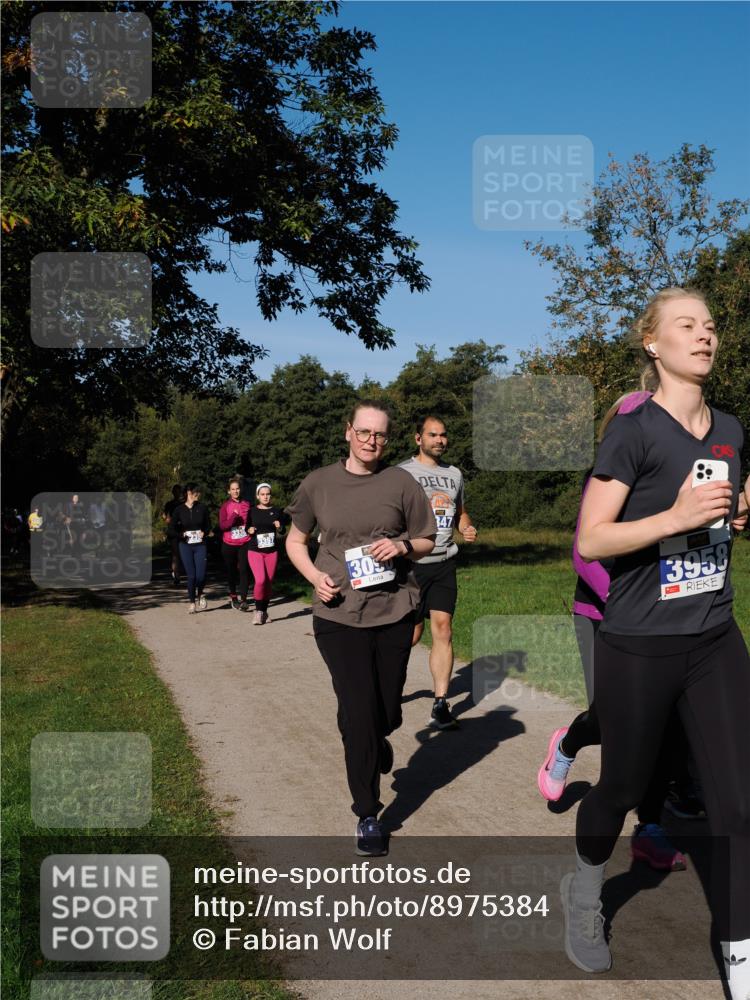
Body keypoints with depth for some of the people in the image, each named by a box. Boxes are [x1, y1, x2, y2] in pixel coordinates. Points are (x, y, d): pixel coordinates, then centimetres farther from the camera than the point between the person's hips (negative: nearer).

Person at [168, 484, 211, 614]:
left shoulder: (202, 508, 1)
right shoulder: (179, 510, -1)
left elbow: (208, 525, 11)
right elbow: (171, 530, 1)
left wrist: (204, 533, -8)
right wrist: (182, 535, -13)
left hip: (200, 545, 1)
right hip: (185, 546, 0)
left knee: (201, 575, -8)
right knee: (191, 575, -2)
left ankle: (200, 594, 24)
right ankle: (192, 602, 16)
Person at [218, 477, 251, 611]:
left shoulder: (246, 504, 4)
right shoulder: (225, 506, -1)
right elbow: (222, 526, -9)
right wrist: (234, 516, -19)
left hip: (244, 543, 0)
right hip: (229, 544, 0)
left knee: (244, 570, -11)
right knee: (231, 571, 11)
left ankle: (242, 599, -13)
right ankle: (233, 596, 30)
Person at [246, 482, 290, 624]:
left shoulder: (277, 511, 4)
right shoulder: (252, 511, 3)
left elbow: (283, 532, 9)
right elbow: (247, 529, 12)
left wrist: (279, 527, -13)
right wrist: (249, 530, -10)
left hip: (272, 551, 2)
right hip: (255, 551, -2)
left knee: (269, 583, 6)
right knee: (260, 580, -18)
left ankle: (264, 611, 21)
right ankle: (258, 611, -4)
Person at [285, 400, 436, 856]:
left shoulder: (401, 482, 0)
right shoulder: (319, 484, 1)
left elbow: (427, 541, 9)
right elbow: (295, 540, 12)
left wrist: (402, 546, -13)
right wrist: (314, 575, -7)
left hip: (394, 612, 1)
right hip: (339, 614, -1)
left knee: (387, 713, 13)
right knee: (358, 713, -4)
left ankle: (374, 742, 51)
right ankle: (368, 815, 13)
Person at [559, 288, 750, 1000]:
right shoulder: (634, 431, -12)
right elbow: (589, 541, -15)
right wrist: (678, 517, -27)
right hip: (638, 647, -5)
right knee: (622, 788, 12)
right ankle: (584, 896, 42)